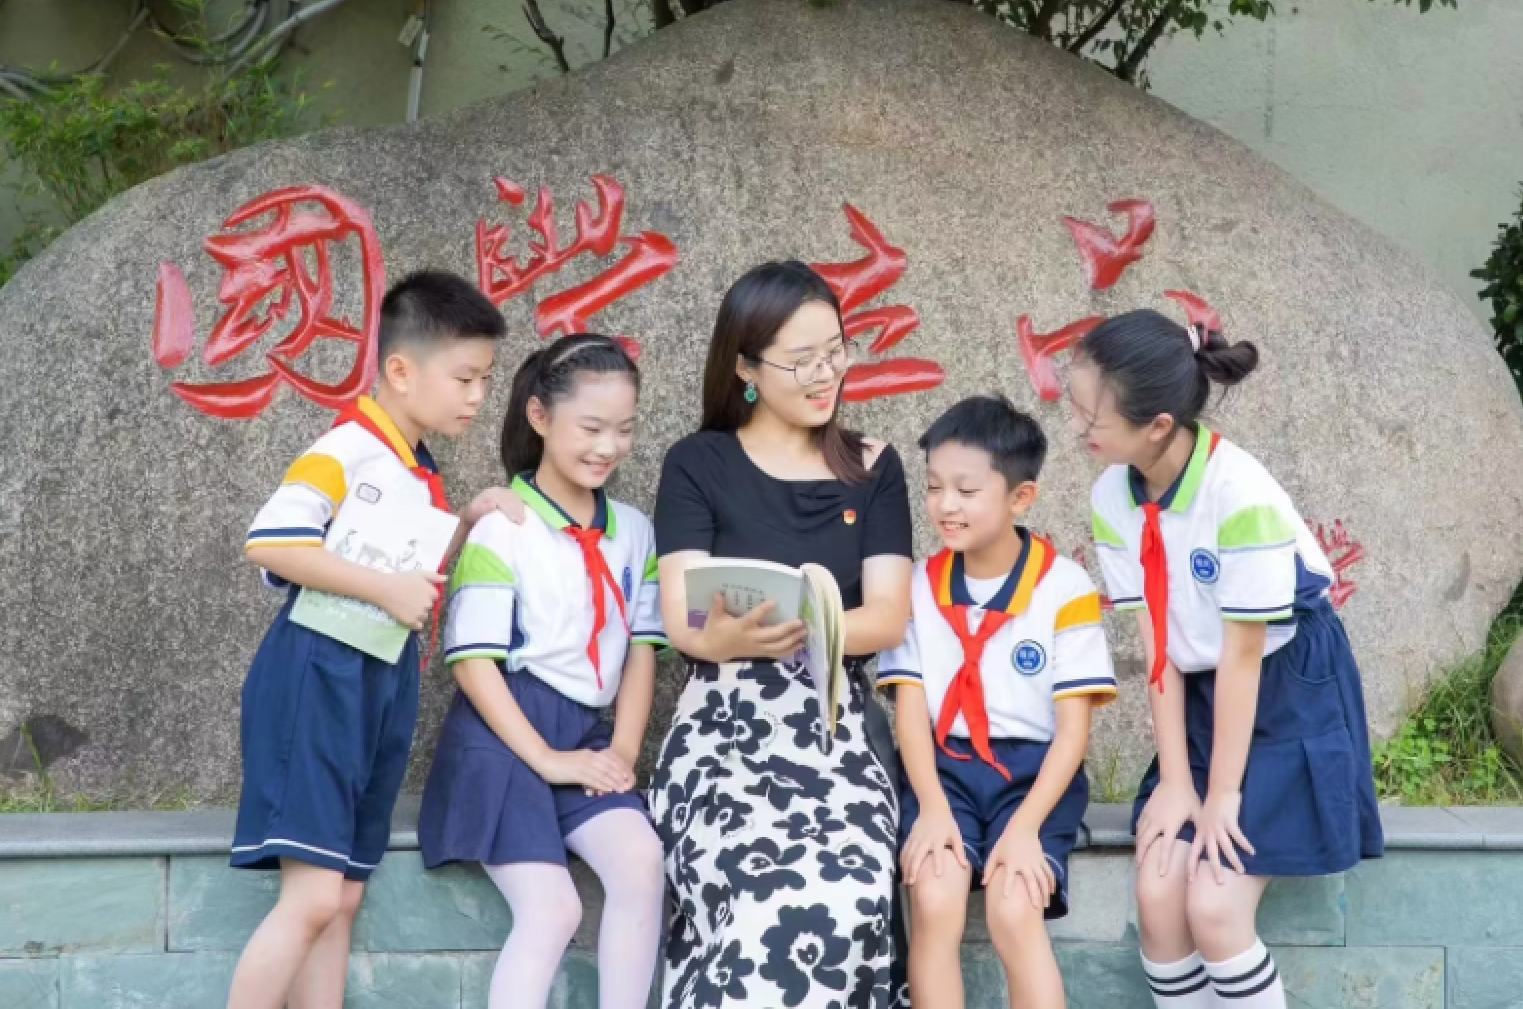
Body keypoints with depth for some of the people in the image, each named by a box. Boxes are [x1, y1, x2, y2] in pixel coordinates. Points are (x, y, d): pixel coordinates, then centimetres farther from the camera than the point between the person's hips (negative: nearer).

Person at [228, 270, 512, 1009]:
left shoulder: (421, 477, 15)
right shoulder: (345, 451, -12)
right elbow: (268, 542, -25)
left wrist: (468, 524, 11)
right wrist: (386, 588, -25)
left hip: (384, 687, 9)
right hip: (319, 676, -9)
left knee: (342, 896, 9)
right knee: (314, 895, -15)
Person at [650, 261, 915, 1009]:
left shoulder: (872, 471, 11)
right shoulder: (698, 466, 5)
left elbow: (888, 618, 0)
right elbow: (683, 620, -5)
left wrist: (805, 627, -21)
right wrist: (738, 637, -29)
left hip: (835, 730, 2)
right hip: (723, 731, -1)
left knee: (851, 900, -29)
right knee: (764, 899, -31)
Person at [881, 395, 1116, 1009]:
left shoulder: (1065, 588, -6)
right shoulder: (917, 586, 4)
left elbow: (1073, 730, -7)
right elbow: (910, 707, 0)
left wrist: (1025, 825, -18)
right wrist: (932, 808, -16)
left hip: (1034, 771, -2)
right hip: (942, 768, 2)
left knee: (1015, 913, -26)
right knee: (934, 902, -24)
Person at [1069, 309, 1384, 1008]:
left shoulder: (1238, 493, -27)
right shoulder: (1113, 497, -8)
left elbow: (1242, 652, -21)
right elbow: (1158, 644, -7)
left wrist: (1224, 793, -15)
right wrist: (1176, 779, -9)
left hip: (1291, 697, -5)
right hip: (1200, 702, 5)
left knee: (1214, 908, -15)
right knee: (1158, 898, -10)